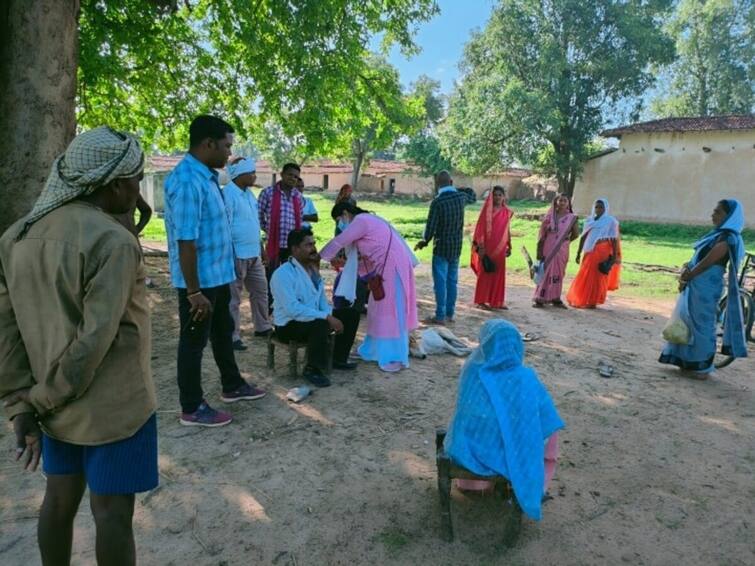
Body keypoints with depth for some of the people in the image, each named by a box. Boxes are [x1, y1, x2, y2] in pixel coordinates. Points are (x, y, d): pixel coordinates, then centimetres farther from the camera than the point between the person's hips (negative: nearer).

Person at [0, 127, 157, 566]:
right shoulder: (112, 241, -20)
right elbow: (95, 340, -23)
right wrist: (43, 399, -9)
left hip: (58, 403, 7)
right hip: (112, 405, -7)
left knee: (60, 499, 21)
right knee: (112, 512, 7)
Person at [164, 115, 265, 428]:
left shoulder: (206, 176, 8)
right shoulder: (187, 182, -24)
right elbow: (186, 241, -26)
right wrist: (194, 291, -24)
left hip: (218, 275, 10)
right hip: (199, 280, -10)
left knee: (223, 333, 22)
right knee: (194, 342, 4)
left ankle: (232, 386, 40)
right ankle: (192, 408, 20)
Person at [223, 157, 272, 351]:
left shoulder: (249, 193, 13)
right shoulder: (228, 194, -16)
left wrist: (261, 248, 19)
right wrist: (231, 256, -21)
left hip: (254, 254, 9)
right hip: (237, 255, -9)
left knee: (260, 290, 17)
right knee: (233, 298, 1)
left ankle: (262, 327, 31)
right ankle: (233, 336, 10)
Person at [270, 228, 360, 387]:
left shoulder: (312, 269, 7)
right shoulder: (283, 274, -21)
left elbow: (322, 300, 12)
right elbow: (293, 309, -31)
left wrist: (330, 315, -10)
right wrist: (327, 317, -31)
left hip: (314, 318, 9)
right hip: (289, 325, -9)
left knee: (351, 313, 3)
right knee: (321, 324, -37)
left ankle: (339, 359, 17)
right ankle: (312, 369, -15)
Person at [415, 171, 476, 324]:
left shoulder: (437, 202, -17)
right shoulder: (461, 197, 0)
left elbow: (431, 227, -13)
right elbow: (473, 197, 25)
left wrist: (424, 241, 4)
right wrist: (456, 189, 21)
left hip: (442, 247, -5)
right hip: (457, 247, 5)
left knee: (440, 281, -1)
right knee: (452, 281, 12)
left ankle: (440, 316, 0)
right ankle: (450, 314, 18)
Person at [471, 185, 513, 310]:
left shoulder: (507, 212, 8)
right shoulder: (487, 210, -5)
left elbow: (507, 230, 14)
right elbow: (480, 228, -8)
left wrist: (509, 246, 15)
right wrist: (480, 247, -14)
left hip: (500, 248, 4)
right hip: (487, 246, -4)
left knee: (499, 274, 9)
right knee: (485, 273, 2)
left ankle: (497, 301, 18)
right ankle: (482, 300, 10)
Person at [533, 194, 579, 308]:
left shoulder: (571, 218, 1)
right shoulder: (550, 216, 1)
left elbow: (575, 234, 10)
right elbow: (542, 234, -1)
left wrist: (565, 241, 11)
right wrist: (539, 251, -5)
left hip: (561, 250, 0)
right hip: (548, 249, 0)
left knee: (558, 274, 5)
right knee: (544, 273, 2)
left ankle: (555, 298, 14)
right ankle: (540, 298, 7)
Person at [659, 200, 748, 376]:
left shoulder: (727, 238, -15)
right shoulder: (718, 234, 13)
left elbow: (706, 262, -18)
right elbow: (697, 257, 12)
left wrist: (686, 278, -8)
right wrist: (687, 267, -7)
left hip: (705, 288, -9)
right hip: (695, 285, 9)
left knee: (702, 325, 1)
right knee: (688, 322, 15)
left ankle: (703, 367, 13)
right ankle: (687, 361, 27)